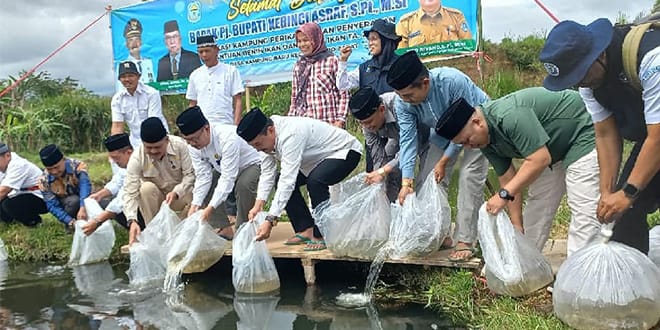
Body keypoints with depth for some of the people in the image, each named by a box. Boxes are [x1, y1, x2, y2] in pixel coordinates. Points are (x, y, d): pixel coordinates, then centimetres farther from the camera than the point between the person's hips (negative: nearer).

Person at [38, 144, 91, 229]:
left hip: (83, 200, 1)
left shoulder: (76, 165, -25)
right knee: (74, 200, -34)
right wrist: (71, 221, -39)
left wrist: (82, 208, -59)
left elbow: (85, 184, -41)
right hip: (64, 203, -1)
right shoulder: (45, 180, -19)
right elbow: (52, 206, -22)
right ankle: (69, 225, -8)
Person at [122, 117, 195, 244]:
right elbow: (129, 192, -27)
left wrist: (176, 193, -34)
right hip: (155, 198, 0)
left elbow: (190, 175, -17)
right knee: (147, 188, -33)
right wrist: (132, 221, -41)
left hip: (181, 195, 0)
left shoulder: (180, 145, -22)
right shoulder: (137, 158, -23)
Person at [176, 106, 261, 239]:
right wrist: (195, 205, -26)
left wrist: (210, 208, -41)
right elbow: (203, 176, -13)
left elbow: (228, 178, -38)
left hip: (251, 165, -7)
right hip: (224, 169, 7)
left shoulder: (228, 138, -37)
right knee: (202, 187, -11)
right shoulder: (194, 145, -14)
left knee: (243, 185, -37)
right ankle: (225, 229, -2)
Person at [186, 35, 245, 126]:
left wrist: (236, 125, -10)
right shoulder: (195, 75, 13)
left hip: (225, 125, -3)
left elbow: (238, 101, 0)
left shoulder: (231, 71, 3)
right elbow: (192, 104, 17)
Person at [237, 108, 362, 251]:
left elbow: (288, 181, -40)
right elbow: (267, 173, -4)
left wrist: (269, 221, -41)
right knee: (281, 181, 0)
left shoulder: (290, 136, -37)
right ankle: (306, 230, 4)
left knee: (315, 181, -34)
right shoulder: (268, 137, -9)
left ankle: (321, 235, -18)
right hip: (319, 157, 10)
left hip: (345, 151, -9)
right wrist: (258, 205, -16)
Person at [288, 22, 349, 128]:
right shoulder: (298, 66, 14)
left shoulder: (332, 61, 0)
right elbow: (294, 98, 16)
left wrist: (340, 120, -10)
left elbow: (344, 94, -2)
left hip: (329, 123, -4)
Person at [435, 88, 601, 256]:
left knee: (584, 213, -13)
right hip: (554, 150, 9)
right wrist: (516, 224, -7)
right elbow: (508, 178, -4)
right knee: (535, 210, 11)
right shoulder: (486, 141, -7)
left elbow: (540, 159, -36)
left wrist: (504, 194, -33)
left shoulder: (510, 116, -35)